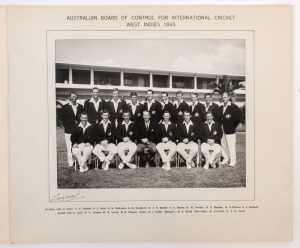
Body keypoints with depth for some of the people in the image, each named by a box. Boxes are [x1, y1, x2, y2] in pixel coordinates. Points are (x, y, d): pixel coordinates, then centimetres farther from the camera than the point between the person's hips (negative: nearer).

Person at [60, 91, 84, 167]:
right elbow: (62, 118, 6)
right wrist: (66, 126, 0)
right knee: (69, 147, -3)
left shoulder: (80, 107, 12)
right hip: (69, 131, -2)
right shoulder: (65, 107, 5)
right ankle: (70, 162, 5)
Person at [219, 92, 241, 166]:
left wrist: (233, 126, -6)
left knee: (231, 146, -5)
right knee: (223, 145, 10)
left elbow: (238, 118, -10)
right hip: (222, 130, 6)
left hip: (230, 130, -6)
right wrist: (220, 126, 9)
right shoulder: (221, 107, 12)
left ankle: (233, 161, 4)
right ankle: (226, 159, 21)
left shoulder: (234, 107, -7)